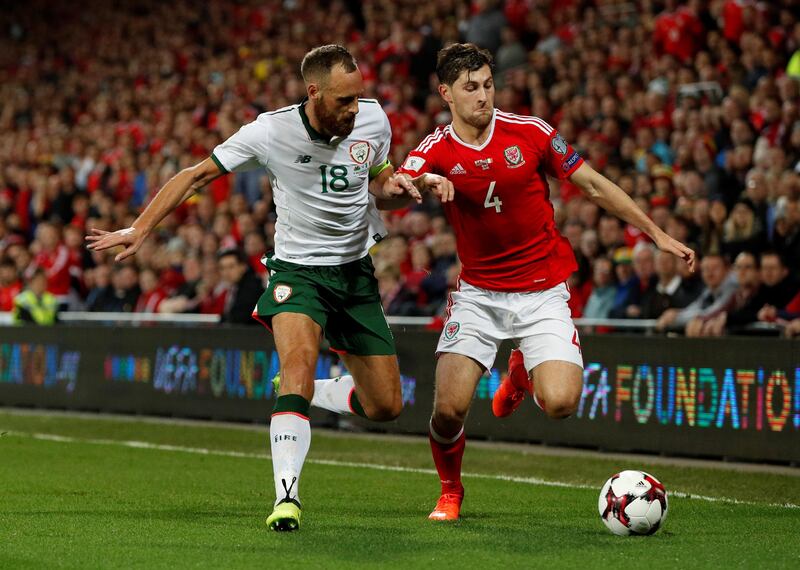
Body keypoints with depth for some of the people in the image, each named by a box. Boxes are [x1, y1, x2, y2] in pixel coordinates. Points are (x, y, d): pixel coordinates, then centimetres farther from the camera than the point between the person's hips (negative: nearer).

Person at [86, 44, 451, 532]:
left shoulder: (373, 119, -5)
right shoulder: (270, 131, -15)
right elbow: (198, 176, -6)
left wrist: (417, 187, -9)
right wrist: (142, 228, -12)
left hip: (356, 272, 4)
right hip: (297, 269, -4)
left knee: (386, 407, 2)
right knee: (299, 360, -32)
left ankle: (320, 394, 35)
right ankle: (287, 497, -35)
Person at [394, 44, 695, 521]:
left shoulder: (530, 132, -5)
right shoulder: (434, 153, -6)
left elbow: (594, 186, 4)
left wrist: (658, 234, 5)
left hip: (543, 292, 0)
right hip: (478, 293, 0)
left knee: (560, 403, -19)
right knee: (449, 409, -14)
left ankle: (524, 370, 20)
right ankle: (451, 491, 19)